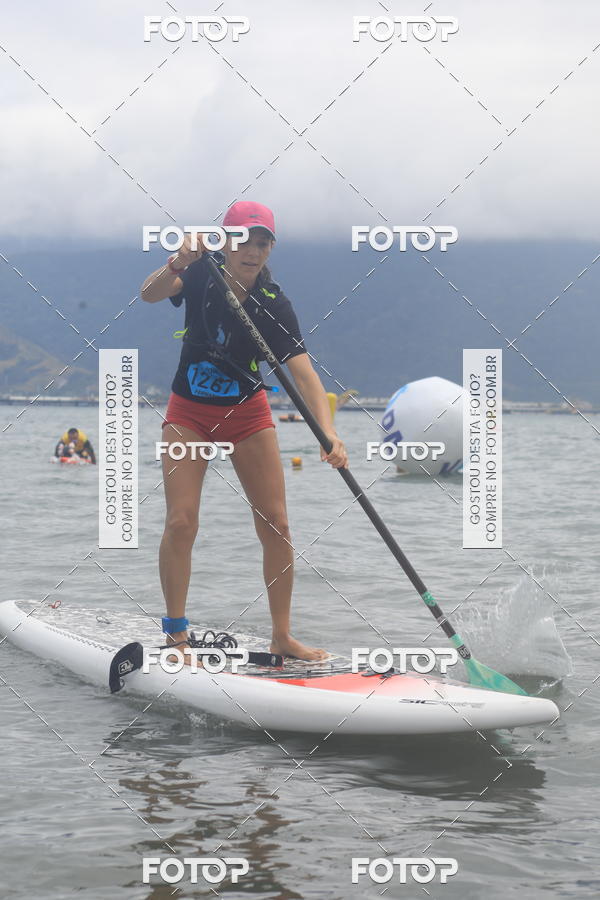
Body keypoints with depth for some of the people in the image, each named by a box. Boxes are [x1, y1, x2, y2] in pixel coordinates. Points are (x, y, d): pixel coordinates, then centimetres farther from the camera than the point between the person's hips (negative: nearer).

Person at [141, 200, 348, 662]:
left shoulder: (274, 303, -17)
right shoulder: (201, 276, -14)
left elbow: (303, 370, -27)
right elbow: (150, 294, -31)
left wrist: (328, 432, -42)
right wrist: (178, 263, -52)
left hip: (247, 413, 1)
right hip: (189, 414, -1)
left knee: (276, 524, -3)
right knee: (181, 521, -12)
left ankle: (282, 637, 9)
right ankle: (176, 635, -1)